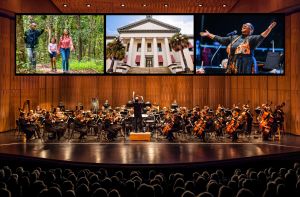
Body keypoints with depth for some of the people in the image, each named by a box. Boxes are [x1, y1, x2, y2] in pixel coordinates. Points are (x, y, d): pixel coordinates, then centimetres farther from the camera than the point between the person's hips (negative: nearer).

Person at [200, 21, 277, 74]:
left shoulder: (251, 39, 0)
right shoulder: (234, 38, 19)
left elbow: (261, 37, -18)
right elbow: (221, 39, 23)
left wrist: (269, 28, -33)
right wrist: (209, 35, 26)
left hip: (245, 68, -7)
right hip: (233, 68, 7)